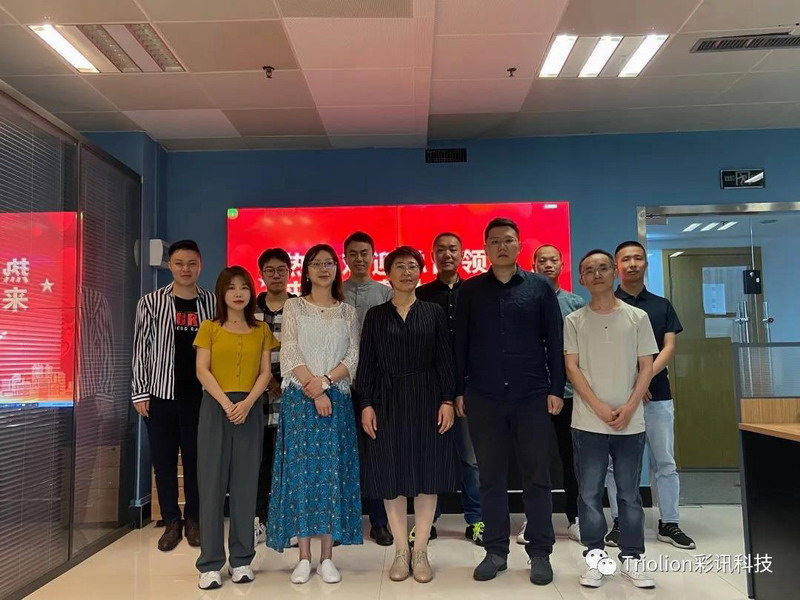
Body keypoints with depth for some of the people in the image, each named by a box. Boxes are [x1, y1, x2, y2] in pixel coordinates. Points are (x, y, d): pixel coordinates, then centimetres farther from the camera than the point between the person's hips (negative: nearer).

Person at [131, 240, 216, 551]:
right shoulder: (151, 302, 2)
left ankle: (194, 519, 21)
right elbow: (140, 349, 2)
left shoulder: (213, 303, 3)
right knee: (163, 458, 7)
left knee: (195, 457, 6)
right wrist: (140, 392, -1)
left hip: (200, 394, 0)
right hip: (160, 393, 0)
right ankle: (171, 521, 21)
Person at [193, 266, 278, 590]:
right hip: (215, 408, -1)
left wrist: (247, 403, -12)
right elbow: (202, 371, -3)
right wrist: (225, 403, -14)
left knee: (245, 484, 5)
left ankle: (241, 559, 14)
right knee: (212, 483, 0)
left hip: (250, 410, 2)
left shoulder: (261, 330, 10)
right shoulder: (209, 328, 5)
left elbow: (265, 372, 4)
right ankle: (210, 562, 8)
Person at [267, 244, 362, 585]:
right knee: (300, 472, 0)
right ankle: (304, 558, 9)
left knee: (332, 472, 1)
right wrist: (314, 391, -13)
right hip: (300, 399, -1)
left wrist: (325, 381, -14)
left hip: (337, 399, 1)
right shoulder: (294, 307, 6)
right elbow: (290, 353, -4)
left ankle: (327, 558, 10)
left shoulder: (348, 312, 10)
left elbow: (353, 357, 2)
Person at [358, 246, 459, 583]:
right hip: (388, 401, 0)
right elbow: (366, 363, 3)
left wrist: (447, 400, -7)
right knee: (392, 475, 4)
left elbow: (445, 360, 2)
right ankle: (401, 551, 17)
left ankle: (420, 551, 16)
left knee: (428, 472, 3)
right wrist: (366, 404, -6)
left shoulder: (433, 313, 6)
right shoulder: (376, 315, 6)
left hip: (427, 400, 0)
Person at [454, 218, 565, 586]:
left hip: (533, 396, 0)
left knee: (537, 477, 6)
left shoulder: (540, 286, 5)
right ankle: (495, 550, 21)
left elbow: (555, 340, 3)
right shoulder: (470, 290, 7)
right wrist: (458, 391, 2)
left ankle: (540, 553, 20)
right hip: (483, 398, 1)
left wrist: (556, 389, -3)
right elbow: (460, 342, 6)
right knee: (491, 477, 8)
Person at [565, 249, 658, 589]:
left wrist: (629, 408, -9)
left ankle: (631, 558, 21)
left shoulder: (637, 318, 5)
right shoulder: (574, 321, 3)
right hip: (588, 423, 0)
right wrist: (601, 409, -11)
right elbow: (572, 368, -2)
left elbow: (646, 366, 3)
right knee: (589, 494, 4)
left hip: (631, 423, 1)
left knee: (630, 494, 9)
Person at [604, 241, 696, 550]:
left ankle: (669, 523, 20)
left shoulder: (662, 305, 11)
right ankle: (620, 522, 14)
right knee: (616, 463, 3)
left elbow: (669, 347, 3)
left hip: (657, 393, 3)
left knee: (665, 461, 8)